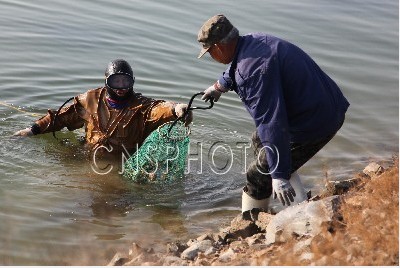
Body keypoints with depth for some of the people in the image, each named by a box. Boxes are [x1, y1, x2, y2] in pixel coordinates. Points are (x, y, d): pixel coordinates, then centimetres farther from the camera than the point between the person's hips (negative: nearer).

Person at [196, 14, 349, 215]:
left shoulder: (253, 69, -28)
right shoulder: (253, 41, 5)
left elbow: (271, 122, -32)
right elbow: (235, 68, 31)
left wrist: (279, 175, -30)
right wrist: (220, 86, 52)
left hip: (314, 123, -11)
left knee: (258, 177, 0)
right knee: (259, 142, 28)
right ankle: (300, 208, 24)